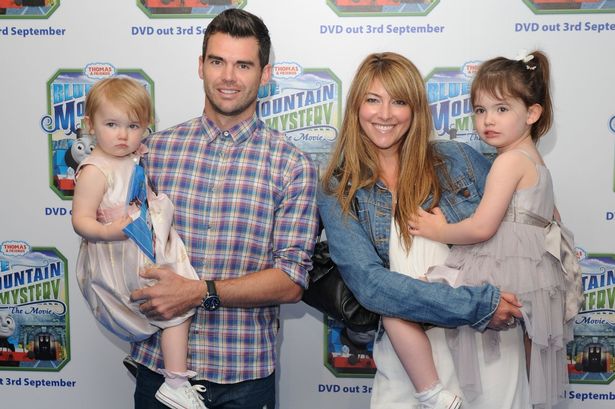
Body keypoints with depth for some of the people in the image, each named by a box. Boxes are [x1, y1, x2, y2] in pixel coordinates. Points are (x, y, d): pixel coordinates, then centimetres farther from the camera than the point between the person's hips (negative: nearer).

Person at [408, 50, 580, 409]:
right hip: (537, 272, 10)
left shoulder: (509, 160, -13)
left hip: (501, 270, -10)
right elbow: (551, 218, 26)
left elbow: (482, 227, -20)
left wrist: (439, 231, -7)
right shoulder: (535, 159, 16)